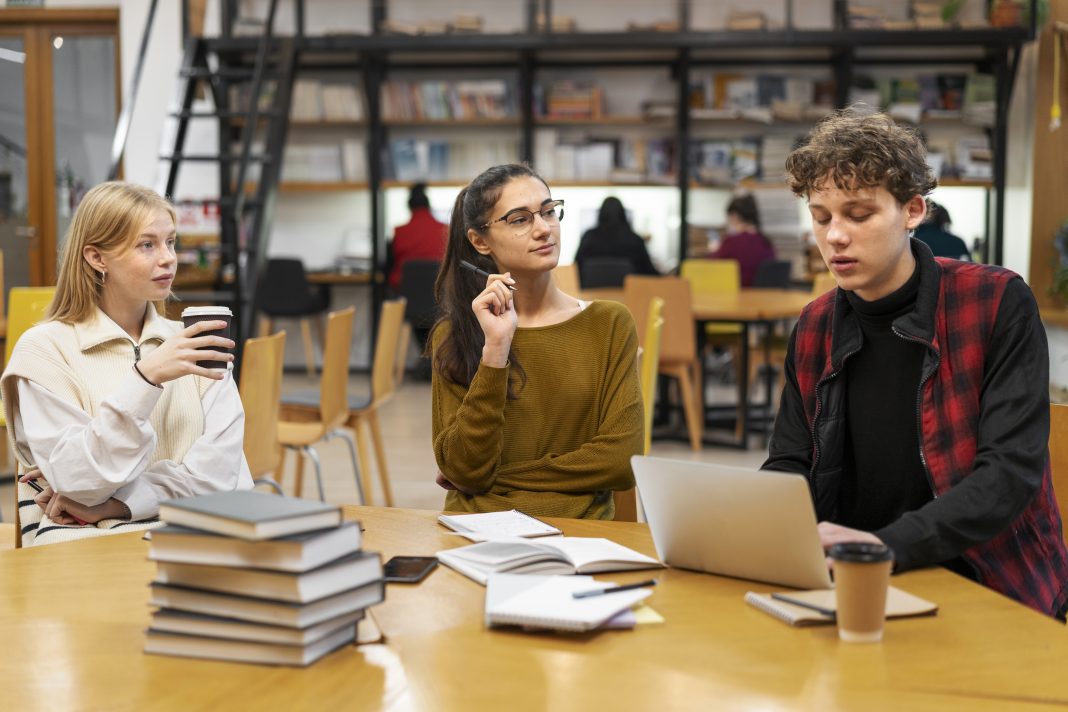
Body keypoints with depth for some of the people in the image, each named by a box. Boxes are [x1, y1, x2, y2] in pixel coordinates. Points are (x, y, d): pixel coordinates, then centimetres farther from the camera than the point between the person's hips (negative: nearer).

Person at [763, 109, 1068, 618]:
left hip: (992, 591, -5)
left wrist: (886, 543, -31)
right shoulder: (814, 329, 7)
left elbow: (1012, 471, -17)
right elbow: (790, 465, 9)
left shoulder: (999, 304, -9)